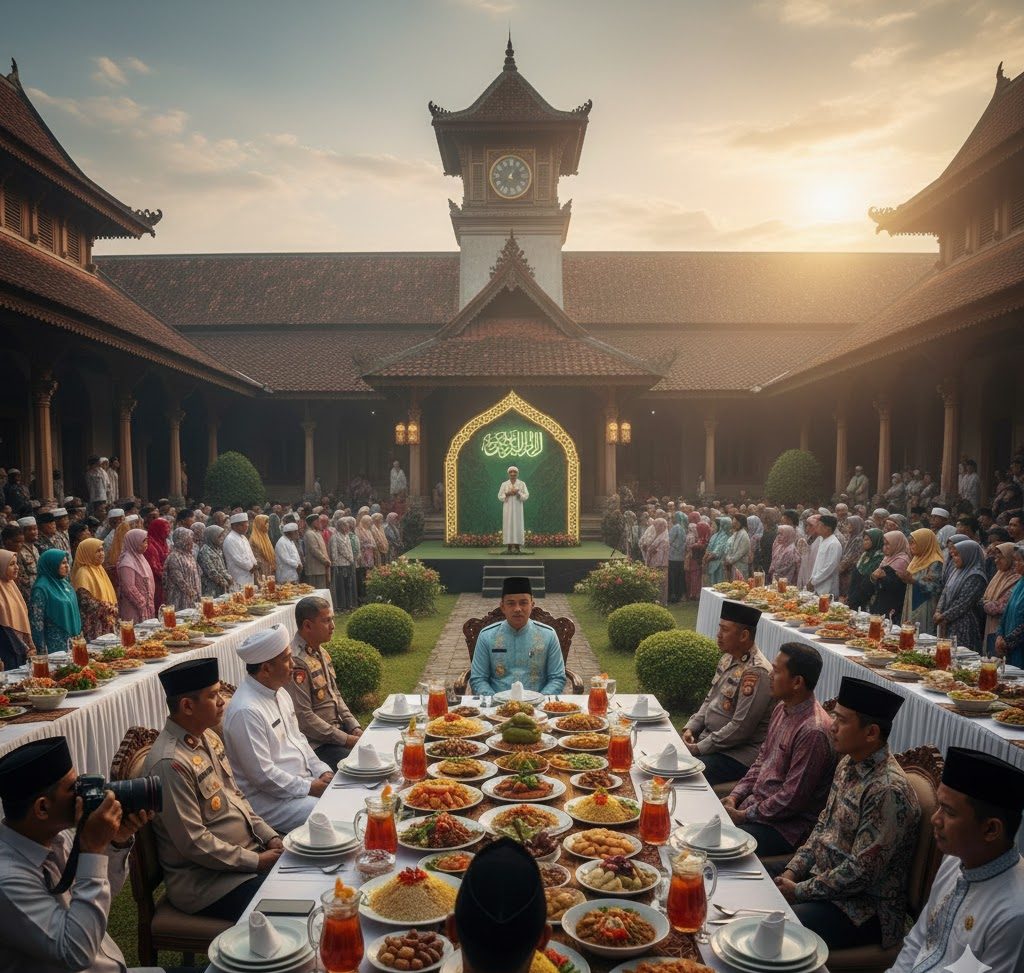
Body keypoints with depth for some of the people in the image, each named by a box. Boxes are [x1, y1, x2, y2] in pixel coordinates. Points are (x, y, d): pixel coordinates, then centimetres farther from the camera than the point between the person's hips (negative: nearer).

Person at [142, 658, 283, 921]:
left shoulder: (208, 737, 5)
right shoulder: (171, 763, -23)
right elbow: (194, 843, -21)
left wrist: (270, 837, 2)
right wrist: (256, 861, -15)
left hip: (249, 852, 8)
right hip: (205, 881, -8)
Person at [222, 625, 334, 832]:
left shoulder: (279, 693, 9)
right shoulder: (246, 711, -23)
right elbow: (263, 775, -22)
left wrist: (322, 771, 5)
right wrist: (310, 788, -15)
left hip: (305, 781, 10)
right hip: (268, 799, -9)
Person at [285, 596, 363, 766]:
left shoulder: (320, 651, 9)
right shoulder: (296, 662, -21)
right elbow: (304, 717, -22)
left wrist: (355, 728, 5)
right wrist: (346, 739, -17)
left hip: (337, 728, 9)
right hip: (317, 744, -9)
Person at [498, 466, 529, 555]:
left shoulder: (522, 484, 4)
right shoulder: (504, 484, 6)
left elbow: (526, 496, -3)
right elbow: (500, 497, 2)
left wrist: (517, 493, -17)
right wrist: (507, 494, -14)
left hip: (518, 509, -1)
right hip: (507, 509, 1)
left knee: (518, 526, -4)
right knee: (508, 526, -3)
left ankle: (517, 548, -1)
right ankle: (509, 548, -1)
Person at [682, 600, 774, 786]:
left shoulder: (757, 673, -23)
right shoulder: (728, 658, 7)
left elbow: (741, 728, -24)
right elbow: (710, 700, 17)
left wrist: (700, 748, -17)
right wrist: (691, 728, 2)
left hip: (737, 754, -9)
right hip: (709, 739, 9)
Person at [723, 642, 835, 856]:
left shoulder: (813, 731, -26)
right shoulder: (782, 709, 5)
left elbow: (792, 800, -23)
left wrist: (743, 816, -14)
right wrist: (734, 797, 5)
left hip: (785, 827, -9)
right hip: (754, 805, 9)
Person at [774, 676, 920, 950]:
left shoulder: (889, 791, -27)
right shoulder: (848, 763, 2)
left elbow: (859, 874, -25)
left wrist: (798, 891, -15)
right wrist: (791, 873, 1)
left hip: (862, 908, -8)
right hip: (820, 877, 9)